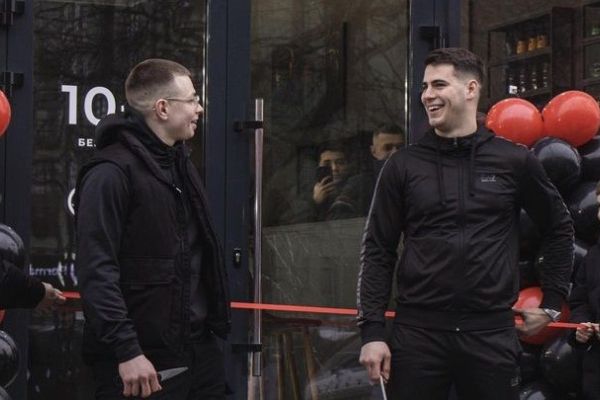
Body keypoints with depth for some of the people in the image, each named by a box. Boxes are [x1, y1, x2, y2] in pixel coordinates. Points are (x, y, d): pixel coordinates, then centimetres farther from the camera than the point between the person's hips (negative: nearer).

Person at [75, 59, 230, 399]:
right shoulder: (112, 172, -14)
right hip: (143, 361, -8)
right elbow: (97, 272, -19)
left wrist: (214, 319, 17)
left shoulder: (181, 163, 15)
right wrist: (126, 351, -24)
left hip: (201, 350, 8)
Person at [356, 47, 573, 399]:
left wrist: (552, 303, 11)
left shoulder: (514, 161, 3)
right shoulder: (404, 166, 4)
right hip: (418, 332, 0)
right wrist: (372, 331, -3)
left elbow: (559, 228, 15)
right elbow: (378, 252, 4)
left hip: (492, 332, 0)